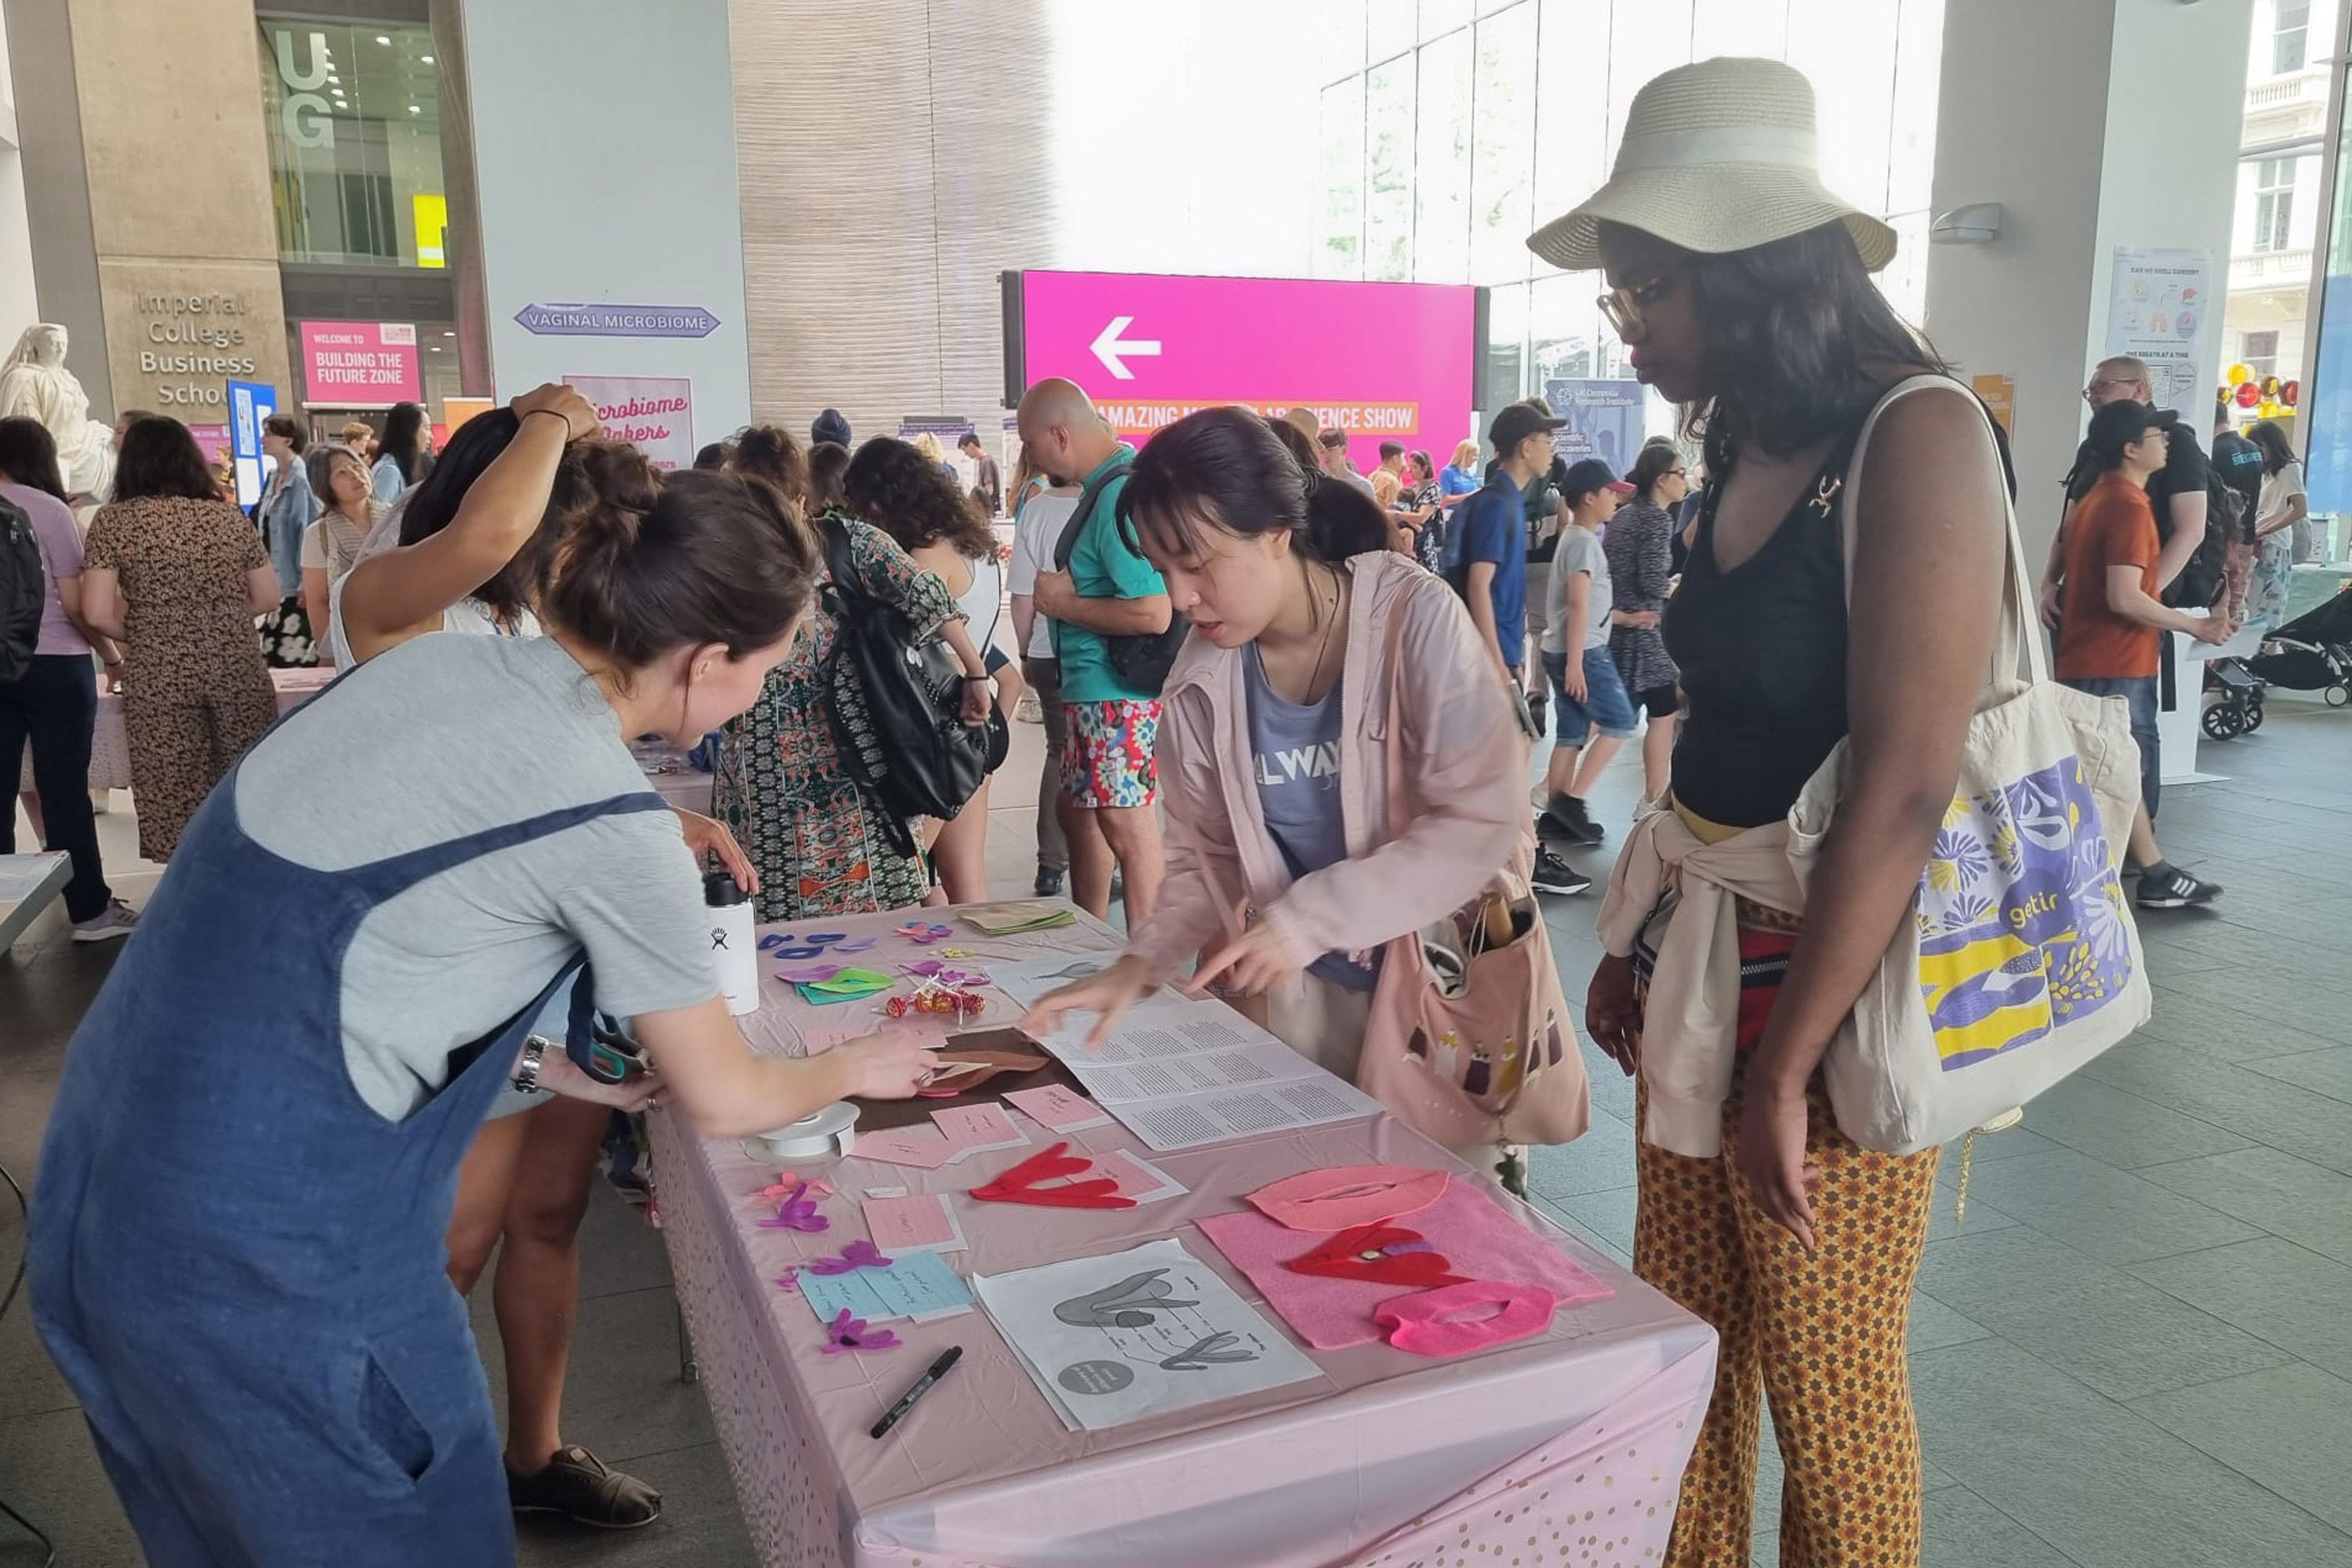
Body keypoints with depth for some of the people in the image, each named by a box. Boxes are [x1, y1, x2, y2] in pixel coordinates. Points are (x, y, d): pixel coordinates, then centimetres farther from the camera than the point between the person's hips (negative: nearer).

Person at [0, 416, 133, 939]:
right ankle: (90, 911, 9)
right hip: (53, 665, -4)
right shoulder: (48, 509, -8)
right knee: (65, 788, 2)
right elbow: (75, 605, -11)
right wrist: (111, 654, 3)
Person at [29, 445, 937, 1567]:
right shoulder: (616, 831, -18)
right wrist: (852, 1068, 15)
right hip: (268, 1235, -8)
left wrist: (539, 1067, 17)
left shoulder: (433, 663, 3)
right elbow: (722, 1101, -4)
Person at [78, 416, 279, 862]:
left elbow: (97, 614, -7)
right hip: (238, 671, 2)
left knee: (172, 806, 4)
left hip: (158, 680, -2)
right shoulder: (229, 517, 5)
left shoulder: (112, 520, -1)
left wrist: (140, 635, 11)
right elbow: (268, 598, 8)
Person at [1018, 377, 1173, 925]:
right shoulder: (1112, 481, 10)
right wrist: (1066, 590, 6)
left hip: (1116, 691, -11)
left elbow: (1153, 613, -28)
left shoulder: (1119, 496, -21)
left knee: (1128, 829, -7)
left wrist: (1065, 603, -16)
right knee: (1077, 812, 22)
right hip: (1089, 683, 11)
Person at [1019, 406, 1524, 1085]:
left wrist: (1308, 921, -26)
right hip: (1306, 991, 3)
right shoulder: (1203, 676, -7)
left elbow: (1480, 822, -21)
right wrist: (1142, 962, -14)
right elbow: (1206, 857, 2)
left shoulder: (1414, 616, -18)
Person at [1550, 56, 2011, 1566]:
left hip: (1835, 976, -7)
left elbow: (1906, 785, -21)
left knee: (1829, 1387, 8)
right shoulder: (1743, 454, 8)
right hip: (1710, 955, 7)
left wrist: (1785, 1069, -19)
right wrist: (1636, 943, 15)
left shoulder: (1916, 437, -16)